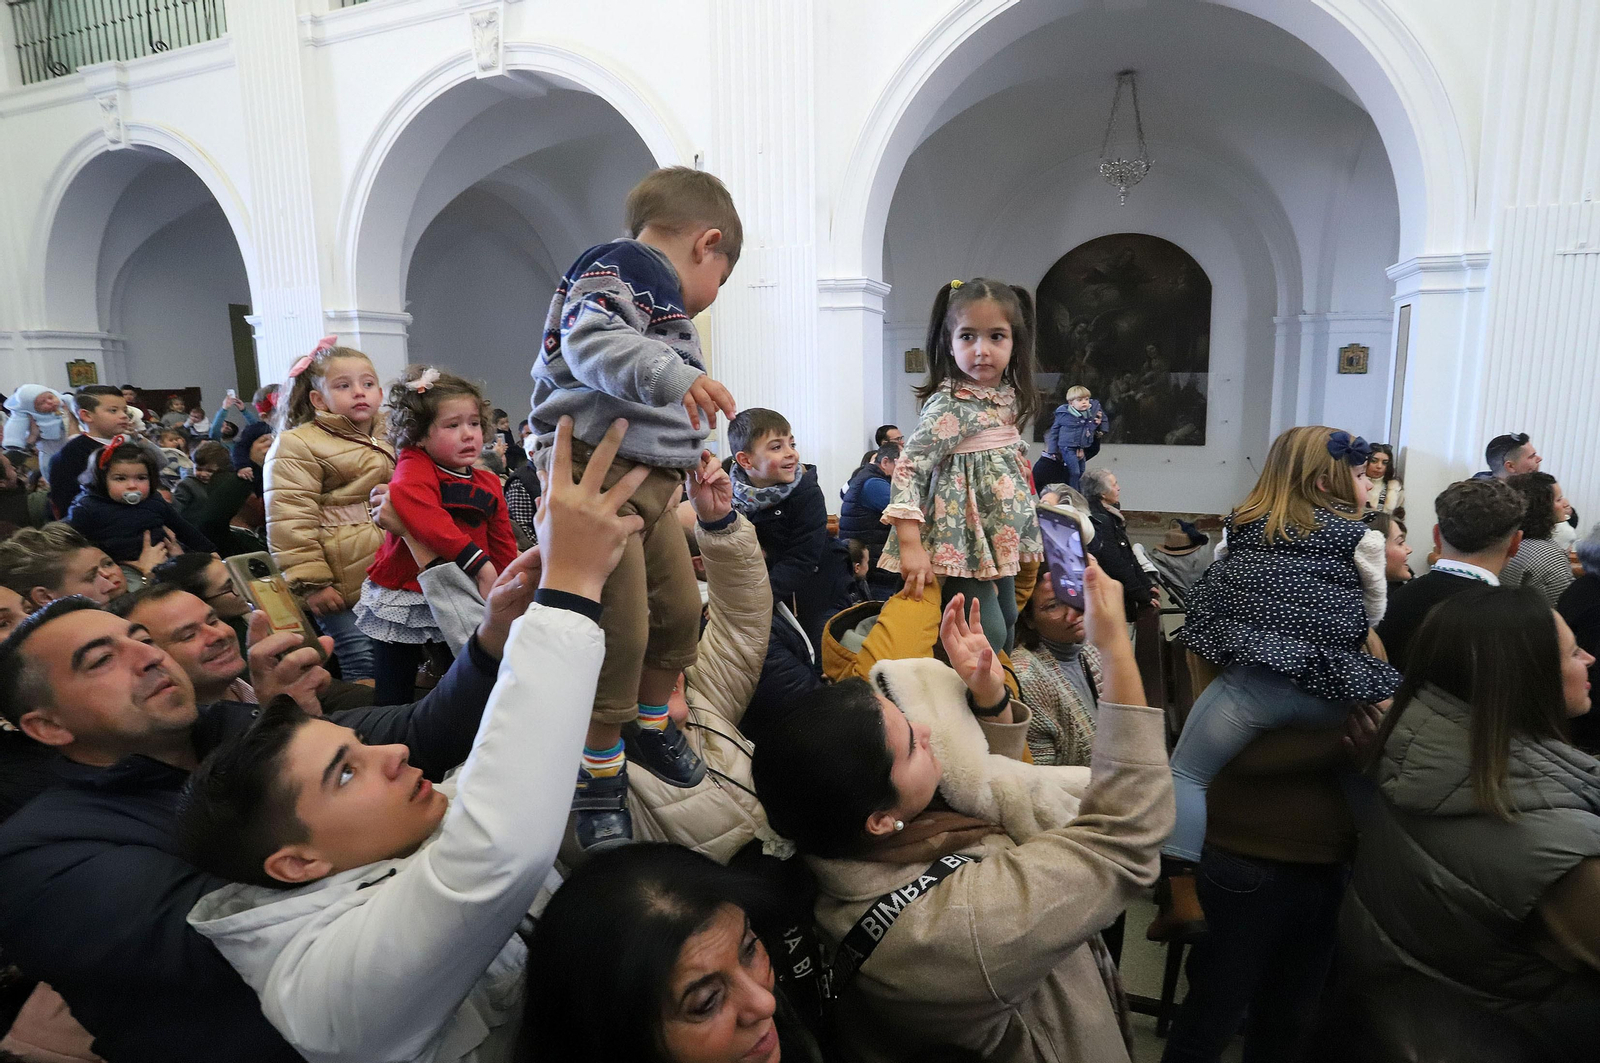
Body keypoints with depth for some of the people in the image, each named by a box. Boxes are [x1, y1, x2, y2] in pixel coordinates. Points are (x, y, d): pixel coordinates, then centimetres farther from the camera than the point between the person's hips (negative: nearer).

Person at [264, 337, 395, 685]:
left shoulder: (387, 441, 16)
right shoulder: (298, 447, -7)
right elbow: (290, 523, -13)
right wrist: (310, 582, -16)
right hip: (346, 588, -7)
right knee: (366, 669, -7)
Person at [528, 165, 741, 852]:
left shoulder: (659, 295, 25)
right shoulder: (618, 267, -6)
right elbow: (588, 340, -26)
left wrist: (688, 466, 34)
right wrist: (672, 375, -38)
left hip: (650, 482, 10)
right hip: (598, 470, -10)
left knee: (679, 610, 14)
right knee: (621, 631, -9)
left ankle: (649, 726, 36)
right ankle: (599, 777, 8)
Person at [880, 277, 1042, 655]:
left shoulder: (1008, 397, 4)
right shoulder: (950, 405, -20)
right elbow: (909, 467, -24)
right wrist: (910, 545, -30)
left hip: (1003, 535, 9)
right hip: (966, 540, -9)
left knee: (1008, 622, 20)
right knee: (988, 633, -8)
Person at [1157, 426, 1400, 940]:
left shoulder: (1239, 526, 17)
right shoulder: (1360, 537, 12)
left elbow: (1206, 602, 21)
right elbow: (1373, 616, 19)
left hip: (1253, 680, -1)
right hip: (1330, 692, 2)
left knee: (1185, 774, 5)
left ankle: (1184, 901, -4)